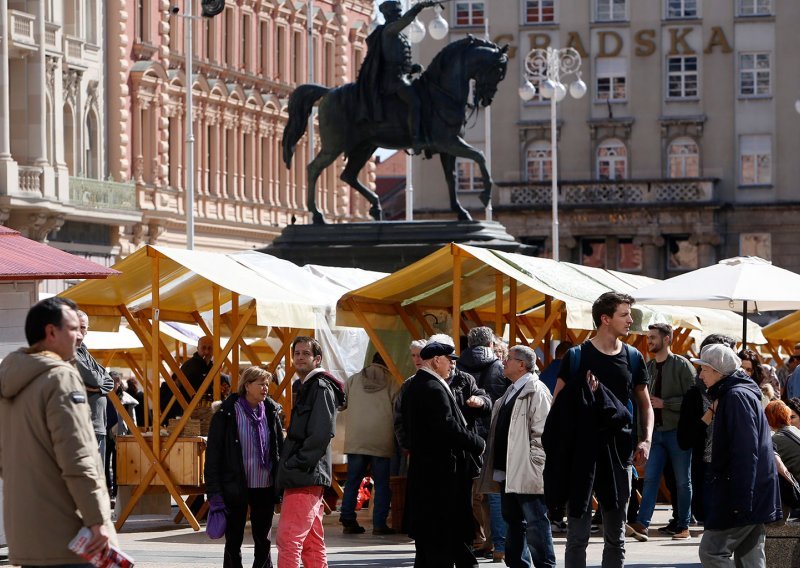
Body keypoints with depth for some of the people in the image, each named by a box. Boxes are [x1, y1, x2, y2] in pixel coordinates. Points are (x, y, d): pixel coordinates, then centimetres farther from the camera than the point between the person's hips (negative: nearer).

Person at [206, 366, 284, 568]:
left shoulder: (271, 411, 4)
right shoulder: (226, 414, -8)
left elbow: (281, 449, 11)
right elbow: (213, 455, -8)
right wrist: (214, 492, -13)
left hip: (265, 488, 4)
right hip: (236, 489, -4)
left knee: (263, 541, 10)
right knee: (234, 542, 4)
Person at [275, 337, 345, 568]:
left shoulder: (321, 388, -9)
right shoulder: (305, 387, 21)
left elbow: (322, 433, -20)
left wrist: (296, 463, -18)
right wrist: (288, 464, 14)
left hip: (306, 478, -10)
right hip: (303, 479, 10)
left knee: (287, 539, -14)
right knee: (312, 543, 12)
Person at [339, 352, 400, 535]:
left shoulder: (353, 380, 6)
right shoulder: (391, 383, 0)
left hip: (355, 441, 2)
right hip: (382, 442, -2)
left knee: (352, 481, 9)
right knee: (382, 484, 3)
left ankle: (348, 521, 6)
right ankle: (379, 524, -1)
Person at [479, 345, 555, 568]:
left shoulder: (536, 391, -11)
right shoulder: (510, 392, 18)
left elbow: (542, 433, -16)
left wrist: (532, 465, -18)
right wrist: (497, 469, 18)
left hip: (528, 474, -10)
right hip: (508, 474, 10)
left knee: (535, 523, -8)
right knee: (514, 522, 14)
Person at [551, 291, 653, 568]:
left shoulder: (633, 358, 9)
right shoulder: (577, 356, -3)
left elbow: (645, 405, 16)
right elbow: (557, 404, -1)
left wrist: (646, 440, 1)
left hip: (619, 452, 4)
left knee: (616, 536, 9)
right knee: (578, 535, -3)